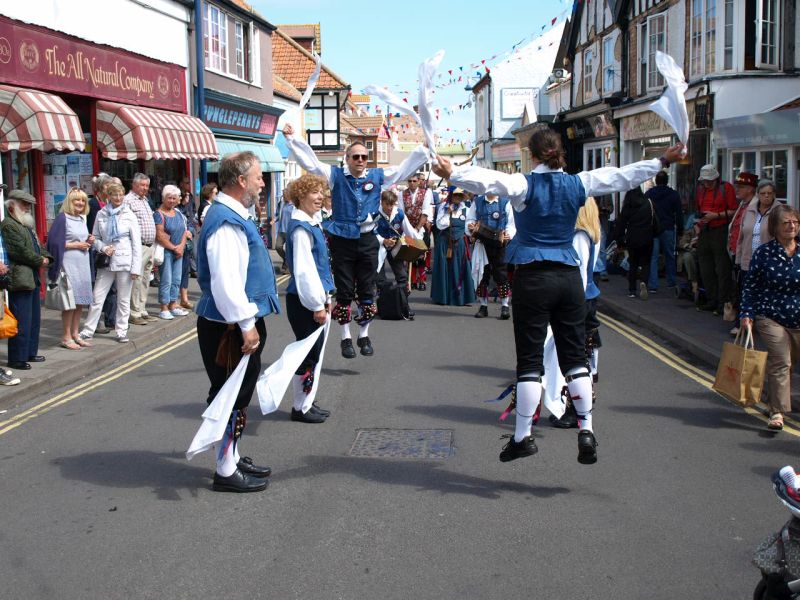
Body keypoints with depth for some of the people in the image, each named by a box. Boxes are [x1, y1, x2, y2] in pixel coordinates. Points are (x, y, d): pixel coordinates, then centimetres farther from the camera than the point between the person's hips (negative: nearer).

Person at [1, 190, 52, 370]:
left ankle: (30, 352, 26)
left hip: (32, 278, 11)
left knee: (34, 319, 17)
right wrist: (39, 261, -10)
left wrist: (45, 257, 3)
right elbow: (20, 251, -20)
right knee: (21, 321, -8)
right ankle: (17, 359, -2)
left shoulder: (26, 225, 21)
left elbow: (37, 246, 23)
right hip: (20, 279, -11)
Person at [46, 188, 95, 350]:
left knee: (81, 301, 10)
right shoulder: (62, 218, -9)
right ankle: (66, 337, 3)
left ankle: (75, 334, 20)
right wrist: (76, 245, -14)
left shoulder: (82, 219, 15)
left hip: (83, 264, 8)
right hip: (69, 264, -8)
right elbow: (54, 242, -15)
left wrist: (89, 242, 4)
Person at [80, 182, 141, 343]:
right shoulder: (101, 215, 4)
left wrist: (136, 267, -8)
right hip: (107, 262, 2)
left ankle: (121, 331, 16)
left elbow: (137, 243, -3)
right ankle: (88, 331, 11)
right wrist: (103, 248, -11)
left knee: (123, 299, 6)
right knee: (97, 298, 2)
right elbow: (95, 237, 12)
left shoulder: (129, 215, -1)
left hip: (125, 262, -2)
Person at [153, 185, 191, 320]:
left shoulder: (178, 213, 13)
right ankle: (164, 309, -2)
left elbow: (184, 231, 11)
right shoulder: (159, 214, -9)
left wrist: (181, 246, -5)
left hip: (179, 252, 7)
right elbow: (159, 236, -16)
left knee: (176, 279, 10)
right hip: (166, 251, -7)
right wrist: (174, 248, -13)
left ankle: (173, 305, 18)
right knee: (166, 280, -7)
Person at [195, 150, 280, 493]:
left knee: (238, 396, 19)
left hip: (241, 324, 10)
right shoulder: (226, 222, -21)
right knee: (231, 397, -1)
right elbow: (225, 281, -28)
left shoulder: (234, 217, 13)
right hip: (230, 327, -10)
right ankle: (226, 471, 10)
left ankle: (232, 458, 32)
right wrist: (246, 325, -25)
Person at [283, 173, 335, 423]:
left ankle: (305, 402, 24)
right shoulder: (300, 228, -16)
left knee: (313, 352, 14)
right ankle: (300, 407, 10)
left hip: (314, 299, 9)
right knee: (308, 353, -1)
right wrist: (317, 305, -18)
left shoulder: (312, 223, 13)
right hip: (304, 302, -9)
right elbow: (303, 270, -20)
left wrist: (326, 297, 18)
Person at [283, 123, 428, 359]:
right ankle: (346, 338, 15)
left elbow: (406, 167, 8)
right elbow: (310, 161, -4)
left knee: (367, 291, 8)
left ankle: (364, 336, 22)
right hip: (342, 240, -2)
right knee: (344, 291, 5)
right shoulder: (336, 175, -1)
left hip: (367, 240, 2)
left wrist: (424, 148, 1)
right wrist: (291, 139, -11)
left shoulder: (378, 176, 5)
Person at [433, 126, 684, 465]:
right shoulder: (578, 183, 6)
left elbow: (486, 180, -24)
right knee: (575, 355, 10)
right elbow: (623, 176, 15)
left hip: (532, 276, -3)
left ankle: (523, 437, 6)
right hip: (569, 275, 3)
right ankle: (586, 430, 8)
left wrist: (452, 174, -29)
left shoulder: (524, 185, -5)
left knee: (530, 360, 1)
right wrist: (663, 162, 27)